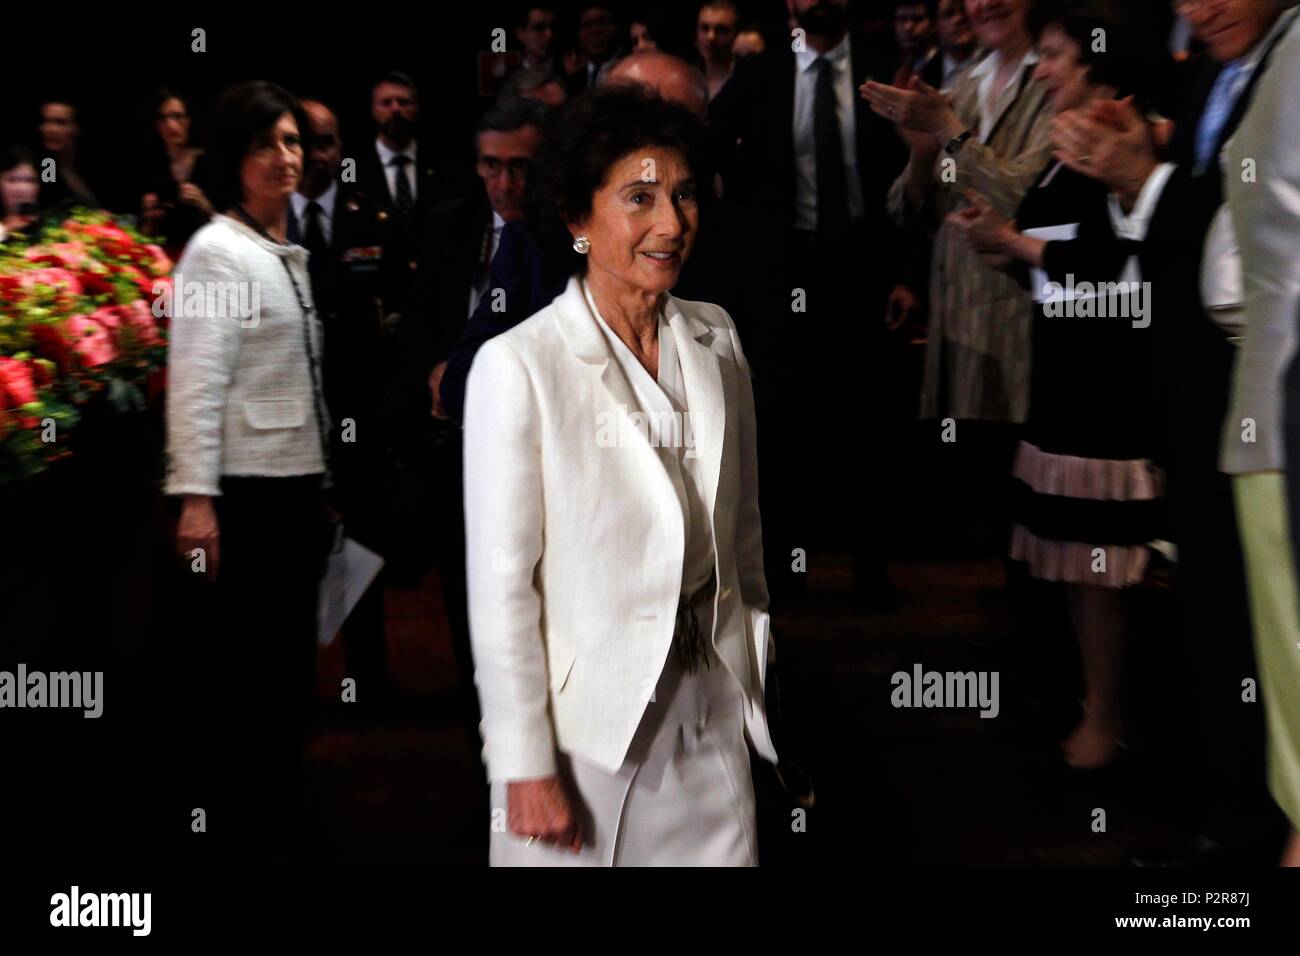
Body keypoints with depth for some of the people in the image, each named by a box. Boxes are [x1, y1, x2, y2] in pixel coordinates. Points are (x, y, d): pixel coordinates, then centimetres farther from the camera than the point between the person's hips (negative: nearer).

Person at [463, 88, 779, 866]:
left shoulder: (716, 340, 2)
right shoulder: (518, 366, -16)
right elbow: (501, 583, -13)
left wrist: (758, 669, 15)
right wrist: (526, 767, -12)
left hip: (712, 708, 5)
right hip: (585, 714, -5)